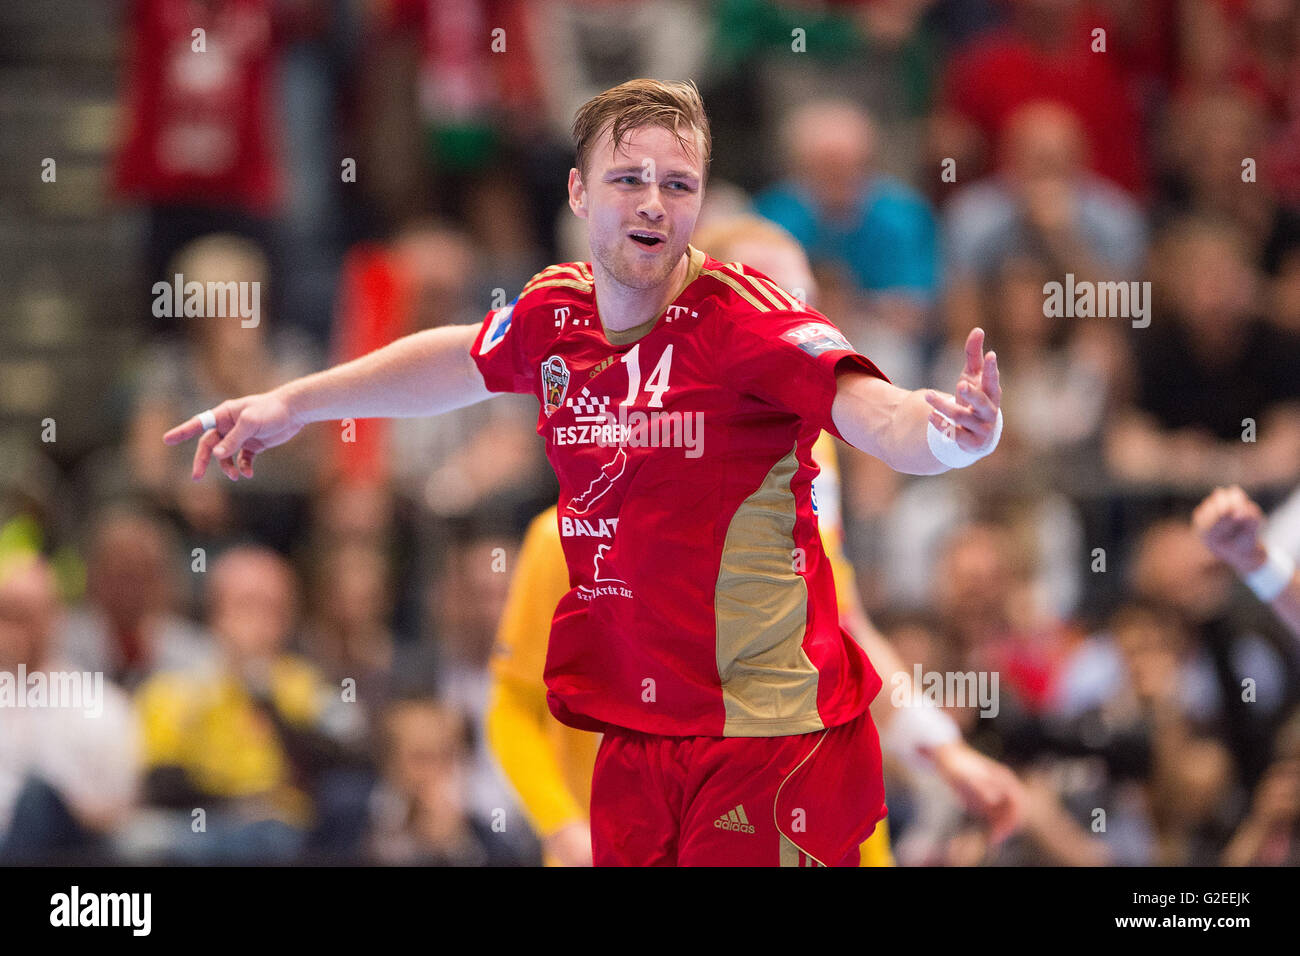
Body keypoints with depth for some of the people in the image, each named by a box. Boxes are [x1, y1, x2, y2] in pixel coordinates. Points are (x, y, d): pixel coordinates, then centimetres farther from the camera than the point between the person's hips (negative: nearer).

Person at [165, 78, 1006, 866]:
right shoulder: (553, 314, 2)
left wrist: (950, 434, -53)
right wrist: (292, 405, 30)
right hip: (636, 736, 6)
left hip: (767, 734, -6)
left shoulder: (745, 319, -16)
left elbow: (874, 413, -31)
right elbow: (459, 362, 25)